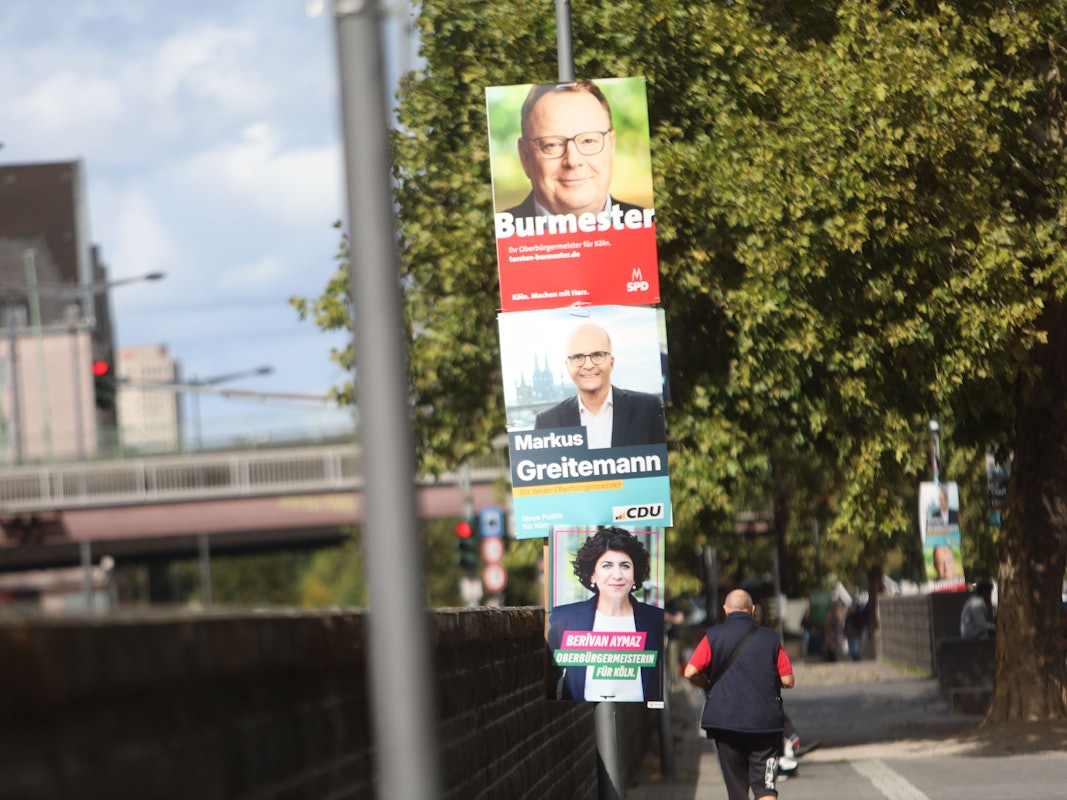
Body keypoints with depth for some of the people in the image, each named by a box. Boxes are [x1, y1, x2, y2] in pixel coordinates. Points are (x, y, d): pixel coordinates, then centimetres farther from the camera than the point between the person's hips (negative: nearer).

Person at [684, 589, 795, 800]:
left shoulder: (714, 635, 0)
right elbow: (788, 680, 3)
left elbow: (691, 672, -9)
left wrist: (709, 687, 11)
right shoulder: (770, 638, 3)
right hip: (765, 722, 0)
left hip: (724, 718, 0)